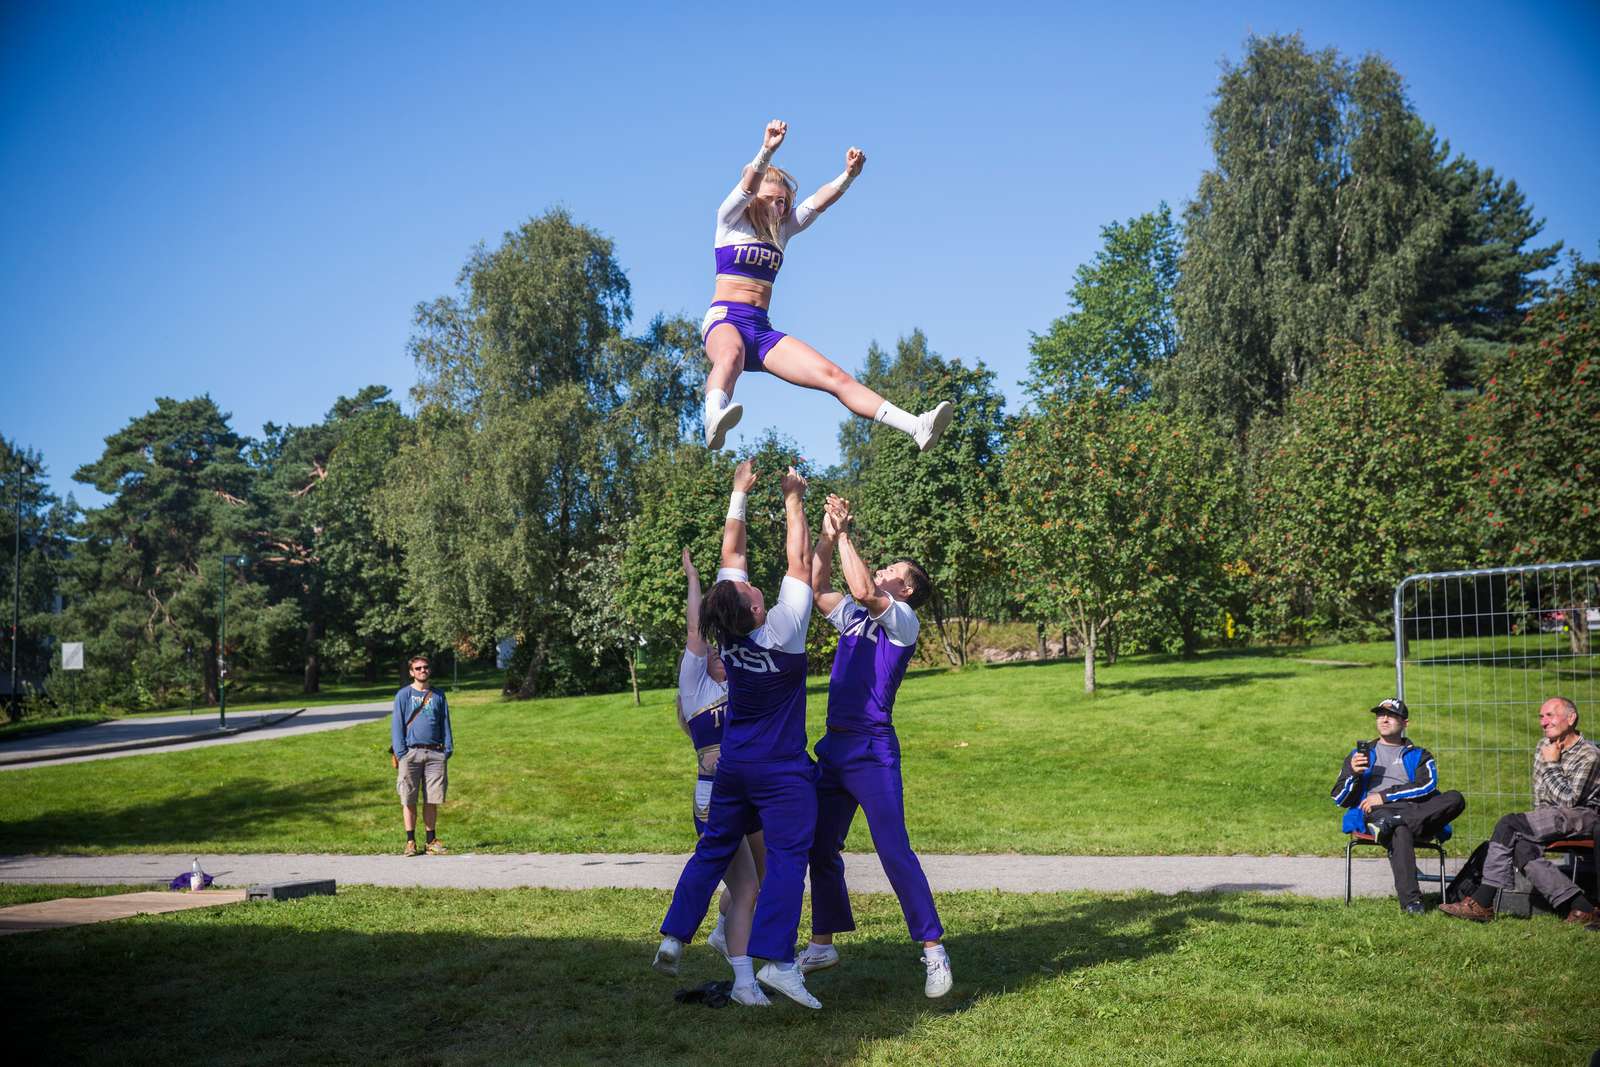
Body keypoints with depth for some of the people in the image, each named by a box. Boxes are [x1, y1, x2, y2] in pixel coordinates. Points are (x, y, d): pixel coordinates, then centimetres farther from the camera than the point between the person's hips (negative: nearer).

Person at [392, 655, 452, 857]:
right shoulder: (403, 695, 5)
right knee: (409, 800, -1)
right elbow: (397, 725, 2)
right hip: (411, 753, -2)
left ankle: (431, 841, 11)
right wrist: (400, 752, -7)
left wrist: (448, 749, 5)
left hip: (435, 753, 2)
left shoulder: (438, 696, 14)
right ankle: (410, 841, 6)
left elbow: (445, 724, 15)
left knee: (432, 800, 4)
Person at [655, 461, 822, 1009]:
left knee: (712, 850, 16)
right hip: (782, 772, -6)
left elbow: (731, 552, 0)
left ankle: (673, 936, 16)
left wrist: (740, 493, 5)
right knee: (787, 858, -5)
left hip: (732, 766, 6)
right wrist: (793, 500, -4)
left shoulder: (726, 632, -8)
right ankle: (775, 958, -15)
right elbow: (798, 561, -14)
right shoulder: (782, 630, -22)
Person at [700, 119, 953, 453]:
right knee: (731, 355, -41)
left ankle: (917, 427, -20)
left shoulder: (782, 228, 18)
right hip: (725, 319, -5)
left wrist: (849, 174, -16)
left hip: (762, 330, 5)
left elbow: (819, 201, 2)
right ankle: (714, 419, -73)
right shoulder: (730, 221, 5)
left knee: (834, 376, -9)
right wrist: (767, 151, -33)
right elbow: (749, 184, -14)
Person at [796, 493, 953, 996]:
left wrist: (844, 534, -12)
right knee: (820, 849, 14)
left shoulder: (904, 620, -4)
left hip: (872, 750, -8)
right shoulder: (854, 616, 17)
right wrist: (826, 539, 6)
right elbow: (815, 589, 16)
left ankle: (933, 950, -8)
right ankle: (823, 943, 26)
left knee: (894, 850, -13)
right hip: (833, 747, 8)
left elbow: (862, 589, -20)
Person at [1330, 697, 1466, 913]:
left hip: (1415, 810, 2)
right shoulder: (1361, 753, 28)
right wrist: (1353, 773, -3)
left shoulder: (1419, 756, 28)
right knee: (1400, 832, -40)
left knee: (1455, 799, -30)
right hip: (1377, 813, -2)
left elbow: (1427, 785, 3)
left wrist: (1385, 795, -7)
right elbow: (1340, 799, 18)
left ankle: (1389, 825, -41)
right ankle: (1410, 900, -49)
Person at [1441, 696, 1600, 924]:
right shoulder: (1543, 747, 16)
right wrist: (1538, 824, 8)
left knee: (1507, 825, -25)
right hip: (1551, 820, 7)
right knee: (1521, 847, -28)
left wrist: (1552, 764, -10)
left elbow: (1568, 800, -16)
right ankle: (1579, 906, -29)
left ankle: (1482, 903, -24)